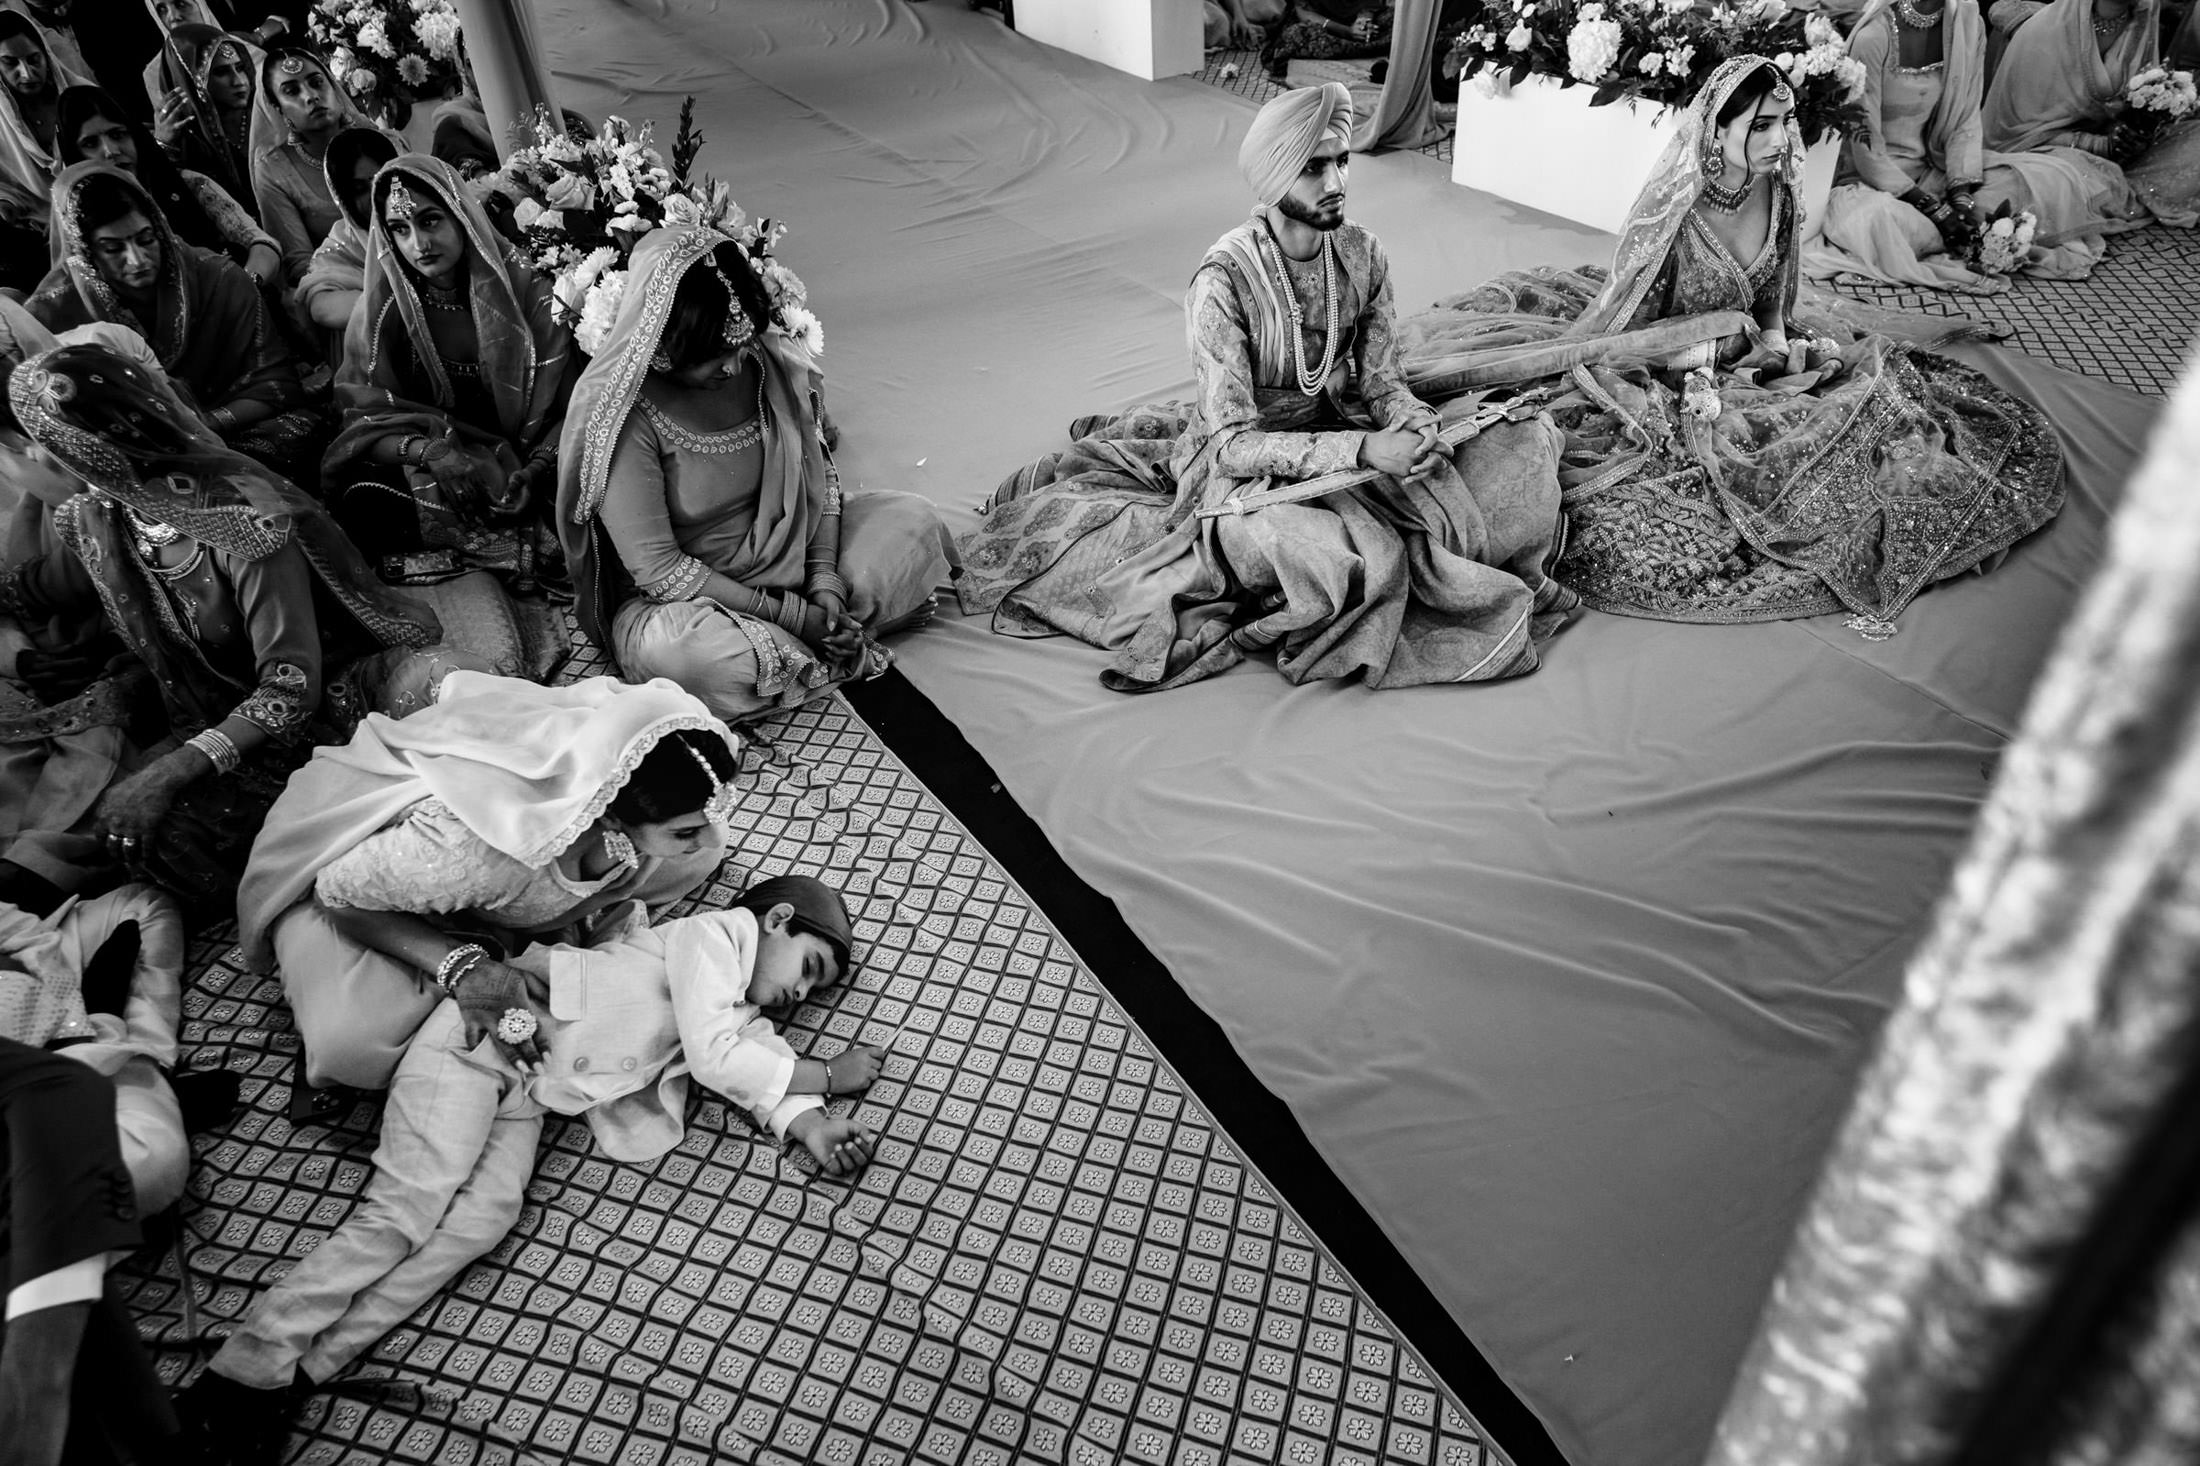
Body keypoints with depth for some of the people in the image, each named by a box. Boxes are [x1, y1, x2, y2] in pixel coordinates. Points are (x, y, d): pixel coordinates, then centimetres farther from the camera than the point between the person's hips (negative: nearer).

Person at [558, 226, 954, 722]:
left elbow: (816, 468, 3)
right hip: (678, 600, -5)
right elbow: (658, 568, -23)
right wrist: (789, 615, -25)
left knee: (913, 519, -5)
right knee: (683, 648, -40)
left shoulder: (767, 360, -9)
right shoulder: (620, 414, -24)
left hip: (787, 559, 5)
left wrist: (824, 576, -13)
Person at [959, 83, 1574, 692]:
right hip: (1247, 461, -6)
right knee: (1354, 561, -34)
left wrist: (1415, 422, -22)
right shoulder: (1223, 281, -23)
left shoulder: (1362, 253, -5)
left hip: (1342, 430, 7)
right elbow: (1232, 442, -26)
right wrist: (1362, 449, -34)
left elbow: (1379, 377, 3)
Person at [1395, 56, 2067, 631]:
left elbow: (1772, 308, 10)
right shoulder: (1671, 210, -19)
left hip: (1754, 367, 6)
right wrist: (1696, 351, -25)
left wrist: (1778, 343, -9)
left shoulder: (1778, 196, -2)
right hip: (1667, 389, -5)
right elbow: (1630, 330, -13)